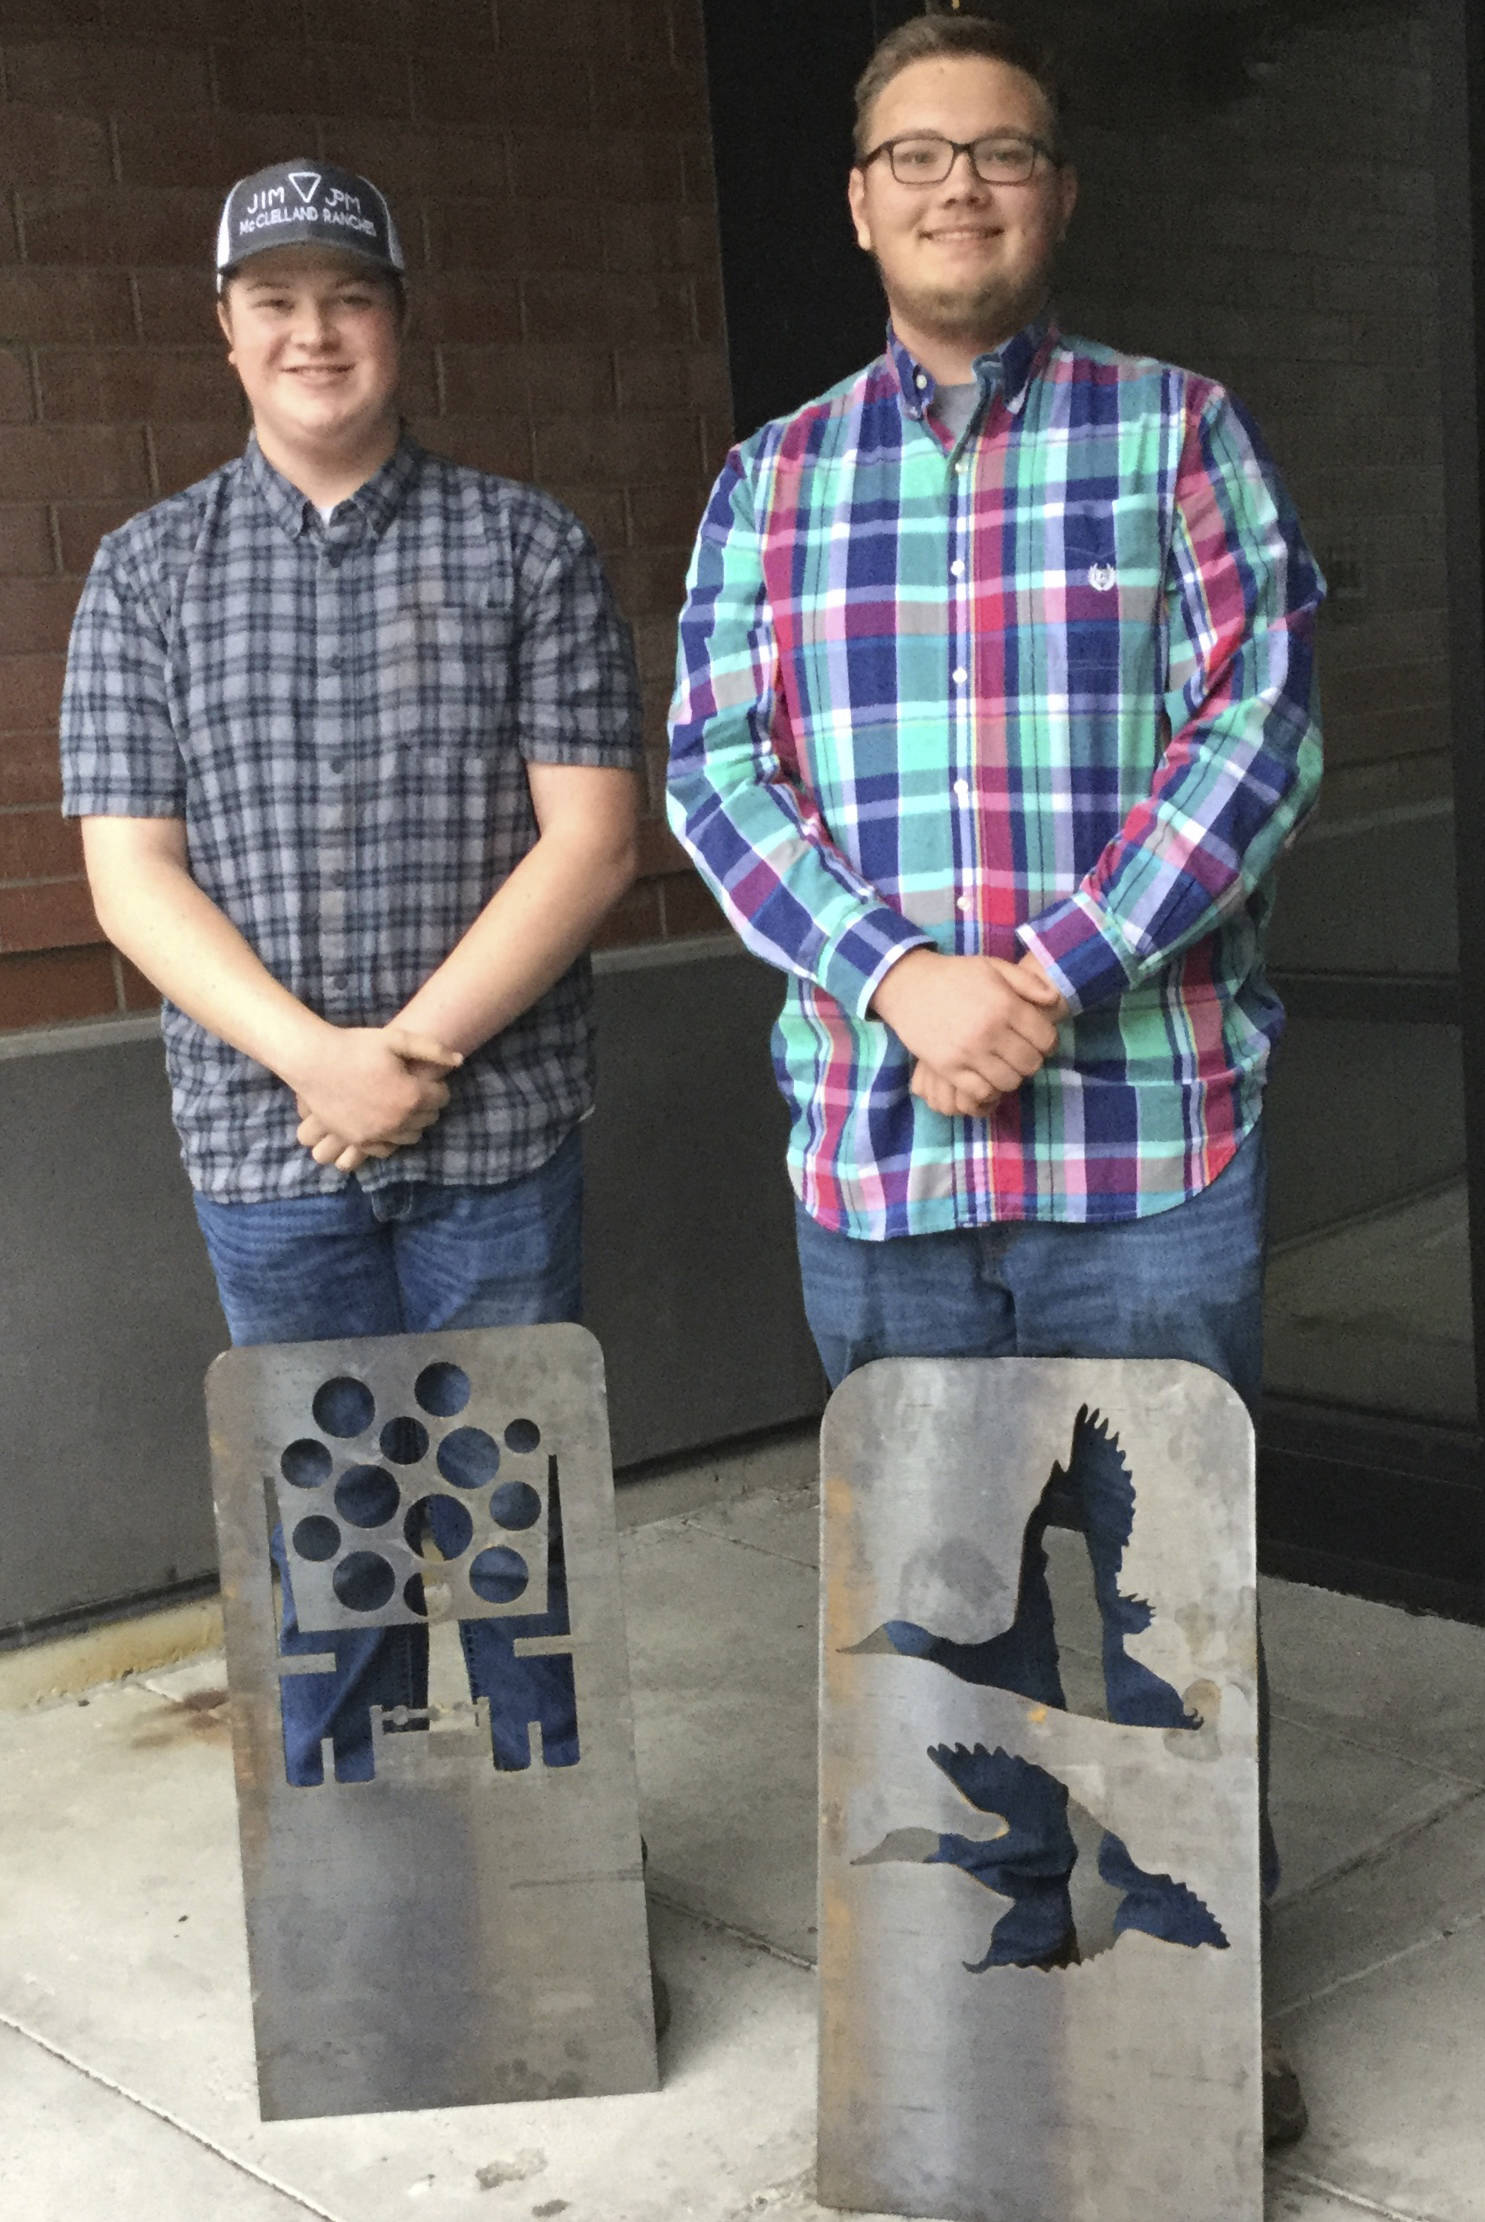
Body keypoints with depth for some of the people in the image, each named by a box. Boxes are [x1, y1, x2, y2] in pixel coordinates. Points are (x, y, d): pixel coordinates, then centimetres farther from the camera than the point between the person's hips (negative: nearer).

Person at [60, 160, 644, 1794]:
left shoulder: (528, 547, 2)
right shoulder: (147, 572, 6)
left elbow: (589, 836, -5)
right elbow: (130, 871, -1)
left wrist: (417, 1053, -14)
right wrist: (316, 1055, -15)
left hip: (499, 1131, -1)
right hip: (264, 1145, 1)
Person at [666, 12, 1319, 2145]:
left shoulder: (1178, 431, 5)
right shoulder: (770, 481, 11)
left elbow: (1259, 728, -5)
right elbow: (715, 767, 2)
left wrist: (1053, 979, -16)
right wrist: (900, 980, -14)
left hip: (1150, 1130, -2)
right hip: (871, 1142, 2)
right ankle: (989, 1950, 32)